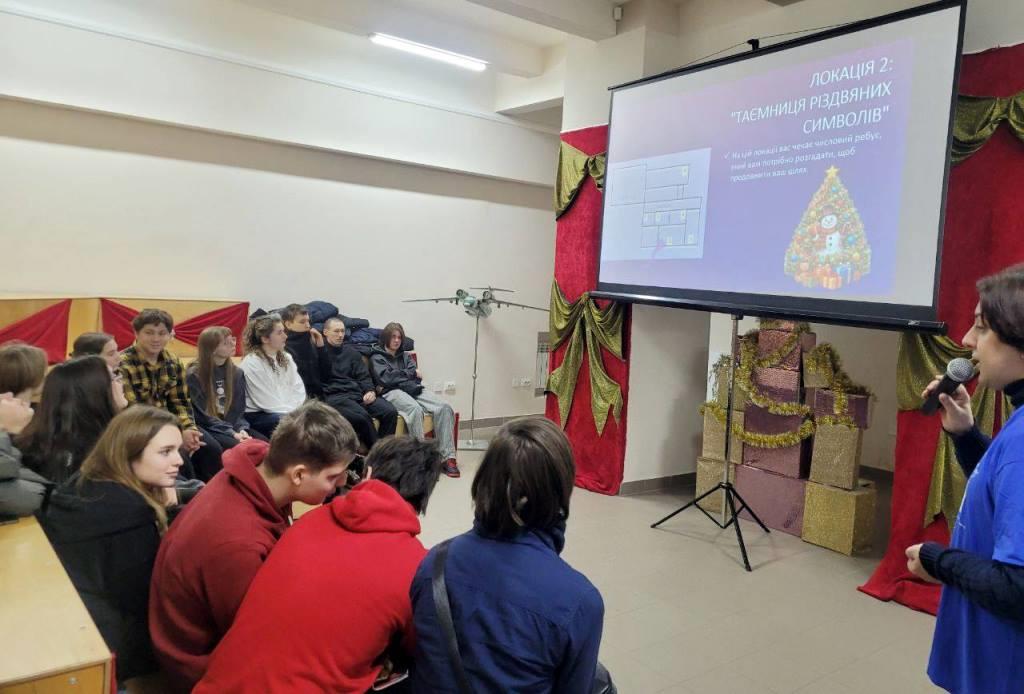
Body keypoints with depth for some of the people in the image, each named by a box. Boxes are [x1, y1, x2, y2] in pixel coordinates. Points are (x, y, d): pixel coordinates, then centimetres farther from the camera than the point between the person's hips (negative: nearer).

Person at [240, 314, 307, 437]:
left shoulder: (286, 358, 10)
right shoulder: (252, 363, -13)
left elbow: (298, 389, 5)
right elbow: (268, 402, -16)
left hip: (288, 412, 7)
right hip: (257, 415, -7)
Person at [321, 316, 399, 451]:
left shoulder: (351, 352, 22)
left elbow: (364, 376, 18)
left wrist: (370, 390, -3)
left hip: (357, 393, 6)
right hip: (334, 396, -5)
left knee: (391, 412, -18)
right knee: (362, 417, -33)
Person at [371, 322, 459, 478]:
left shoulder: (405, 356, 27)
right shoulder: (377, 357, 12)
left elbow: (417, 377, 13)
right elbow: (385, 379, -7)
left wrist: (398, 376, -5)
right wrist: (410, 373, 3)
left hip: (413, 391, 5)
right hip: (392, 393, -5)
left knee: (444, 407, -22)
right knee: (415, 409, -39)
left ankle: (448, 457, -28)